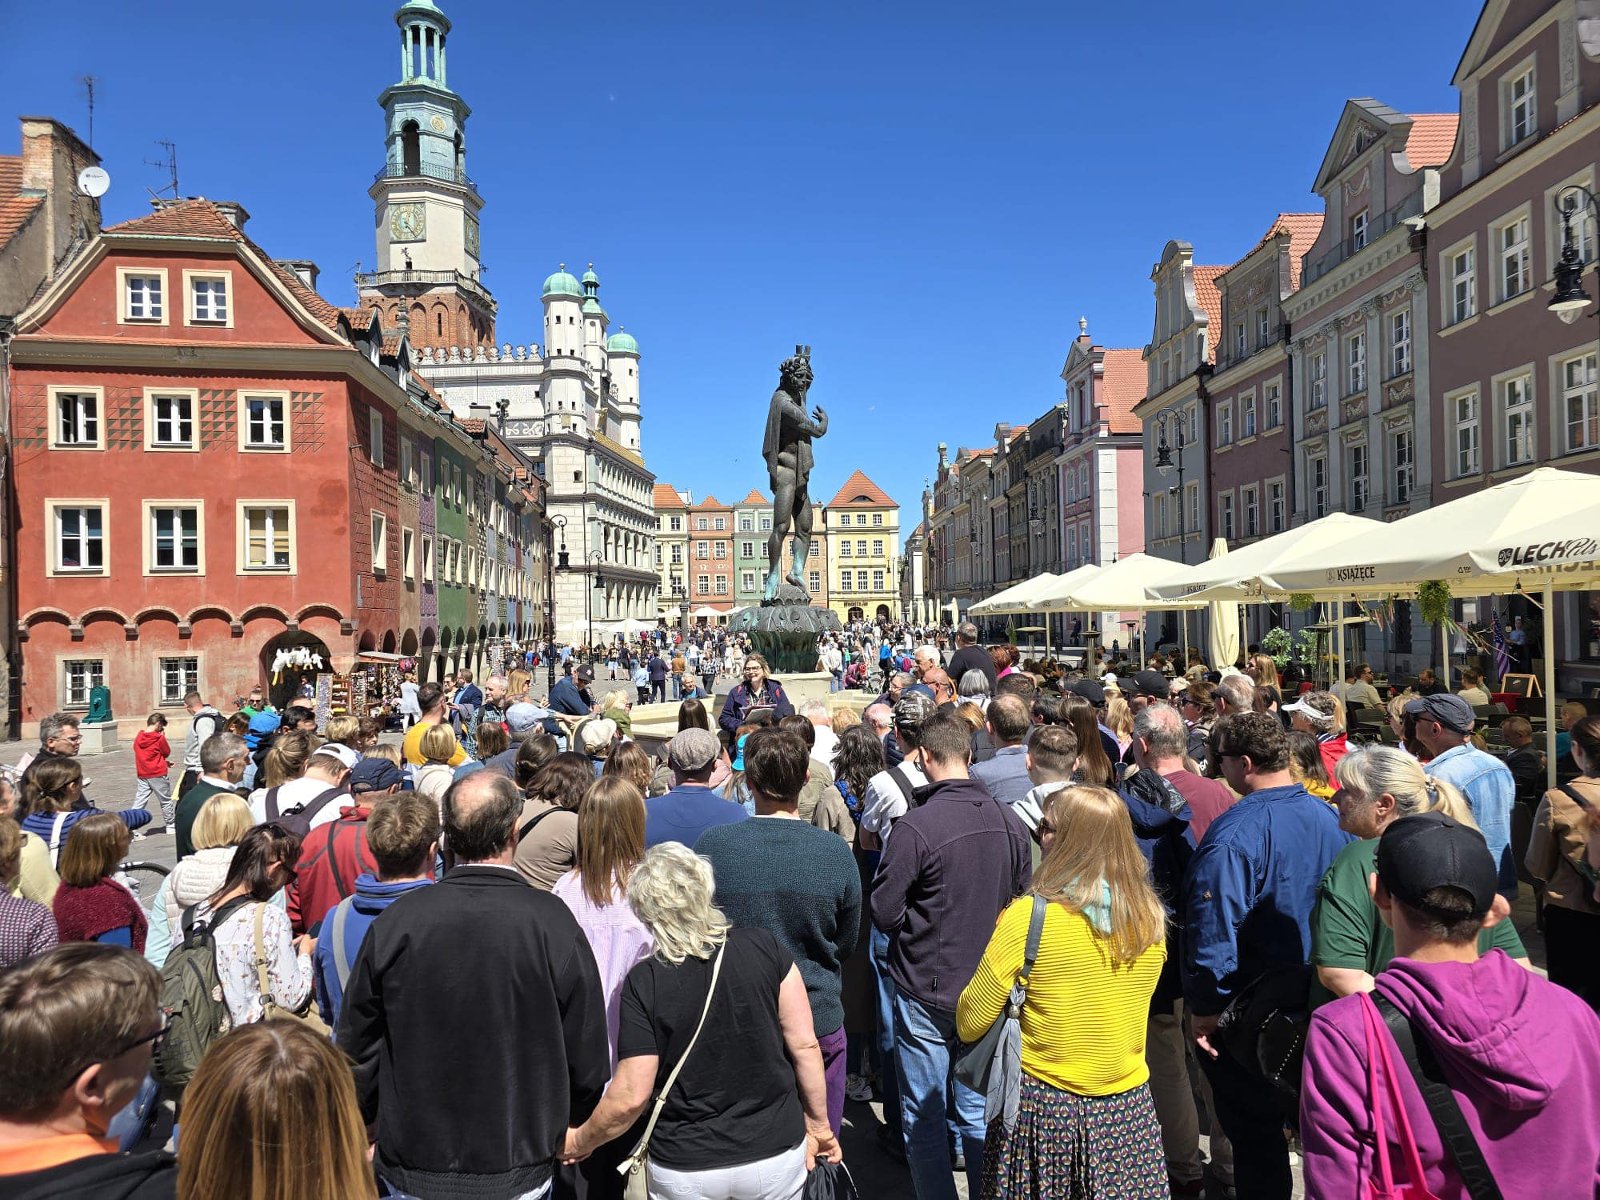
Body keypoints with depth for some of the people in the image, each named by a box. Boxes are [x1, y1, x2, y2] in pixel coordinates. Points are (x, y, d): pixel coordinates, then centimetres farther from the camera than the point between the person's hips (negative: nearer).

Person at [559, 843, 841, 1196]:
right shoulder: (764, 947, -11)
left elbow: (631, 1096, -12)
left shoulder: (643, 982, -15)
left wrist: (580, 1142, 6)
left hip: (685, 1173, -1)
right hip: (776, 1154, 1)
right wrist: (819, 1125, 6)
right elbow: (805, 1045, -8)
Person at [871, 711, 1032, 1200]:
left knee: (924, 1121, 12)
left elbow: (884, 913, -16)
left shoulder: (915, 826, -23)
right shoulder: (1009, 821, -5)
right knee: (978, 1113, 21)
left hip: (926, 995, -5)